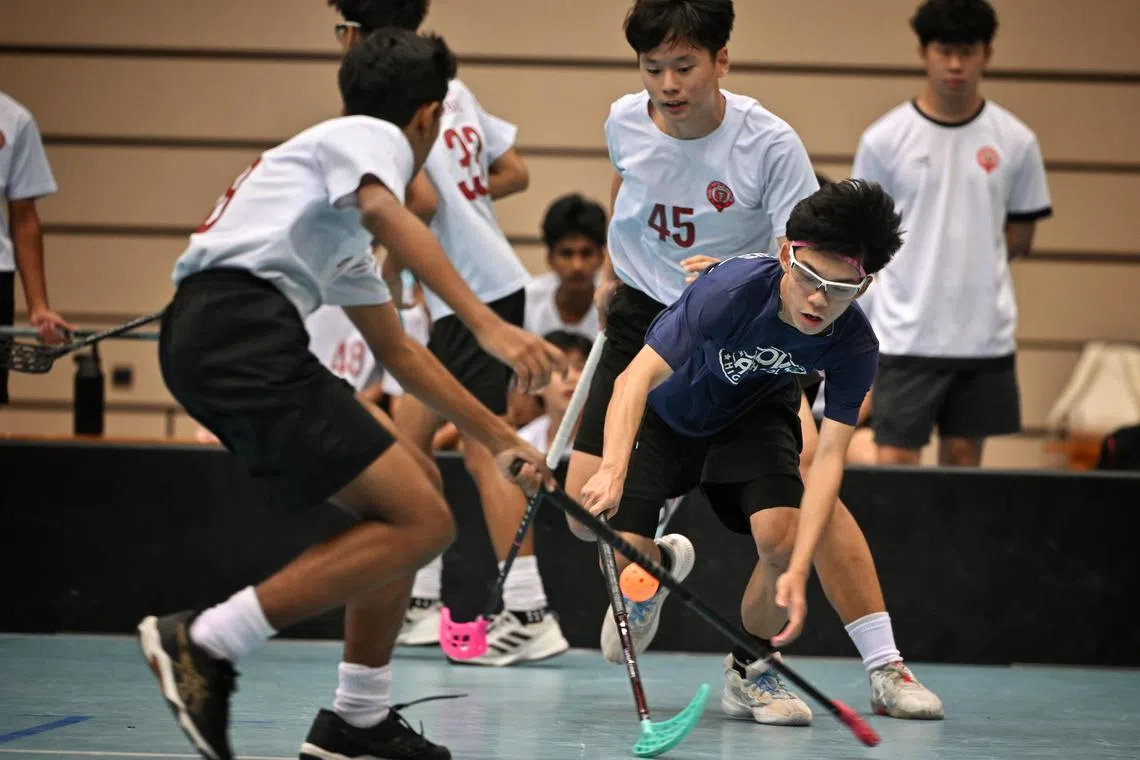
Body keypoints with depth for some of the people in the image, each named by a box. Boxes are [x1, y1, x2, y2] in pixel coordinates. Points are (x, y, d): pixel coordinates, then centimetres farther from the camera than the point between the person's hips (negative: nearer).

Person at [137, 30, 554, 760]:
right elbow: (387, 214, -18)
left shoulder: (343, 226, 34)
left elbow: (399, 352, 42)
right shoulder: (371, 135, 6)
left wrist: (501, 440, 47)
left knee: (410, 489, 18)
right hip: (244, 323, -10)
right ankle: (205, 644, -16)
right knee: (422, 523, -12)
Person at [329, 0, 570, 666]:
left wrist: (388, 267, -7)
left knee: (484, 450, -9)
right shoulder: (451, 89, 12)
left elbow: (422, 198, -22)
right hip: (493, 281, 9)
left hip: (474, 294, -9)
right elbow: (514, 172, 15)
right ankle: (420, 600, 17)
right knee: (408, 435, 14)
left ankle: (530, 614, -10)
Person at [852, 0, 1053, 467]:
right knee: (894, 462, -7)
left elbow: (1020, 239, 10)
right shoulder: (884, 140, -2)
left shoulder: (1015, 142, 2)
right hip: (907, 336, -2)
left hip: (986, 336, 2)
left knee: (964, 459, 8)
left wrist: (967, 258, 1)